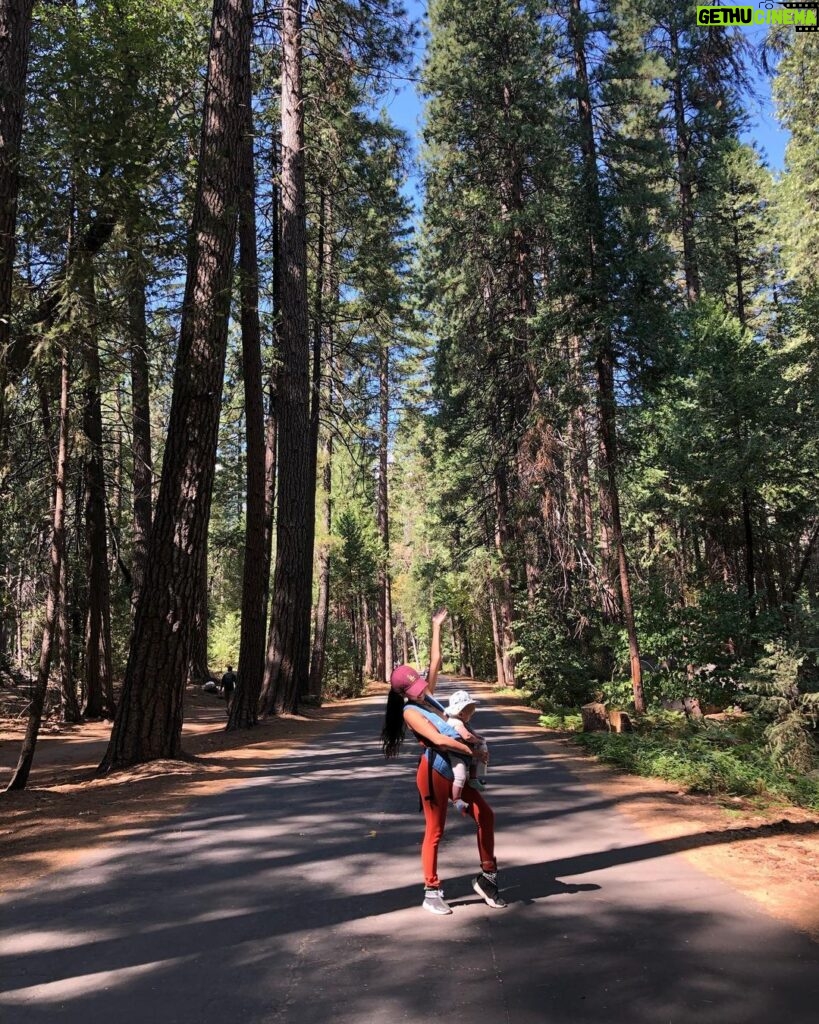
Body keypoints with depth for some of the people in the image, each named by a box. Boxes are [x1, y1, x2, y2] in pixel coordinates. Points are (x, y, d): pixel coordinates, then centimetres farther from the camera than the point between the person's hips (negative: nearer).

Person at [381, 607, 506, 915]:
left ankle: (487, 877, 16)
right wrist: (474, 752, -18)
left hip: (454, 770, 9)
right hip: (434, 771, -9)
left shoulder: (427, 696, 8)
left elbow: (435, 662, 12)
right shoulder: (410, 712, -14)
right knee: (434, 831, 0)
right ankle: (431, 894, 12)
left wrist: (437, 627, 12)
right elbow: (438, 739, -22)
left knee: (485, 814, 6)